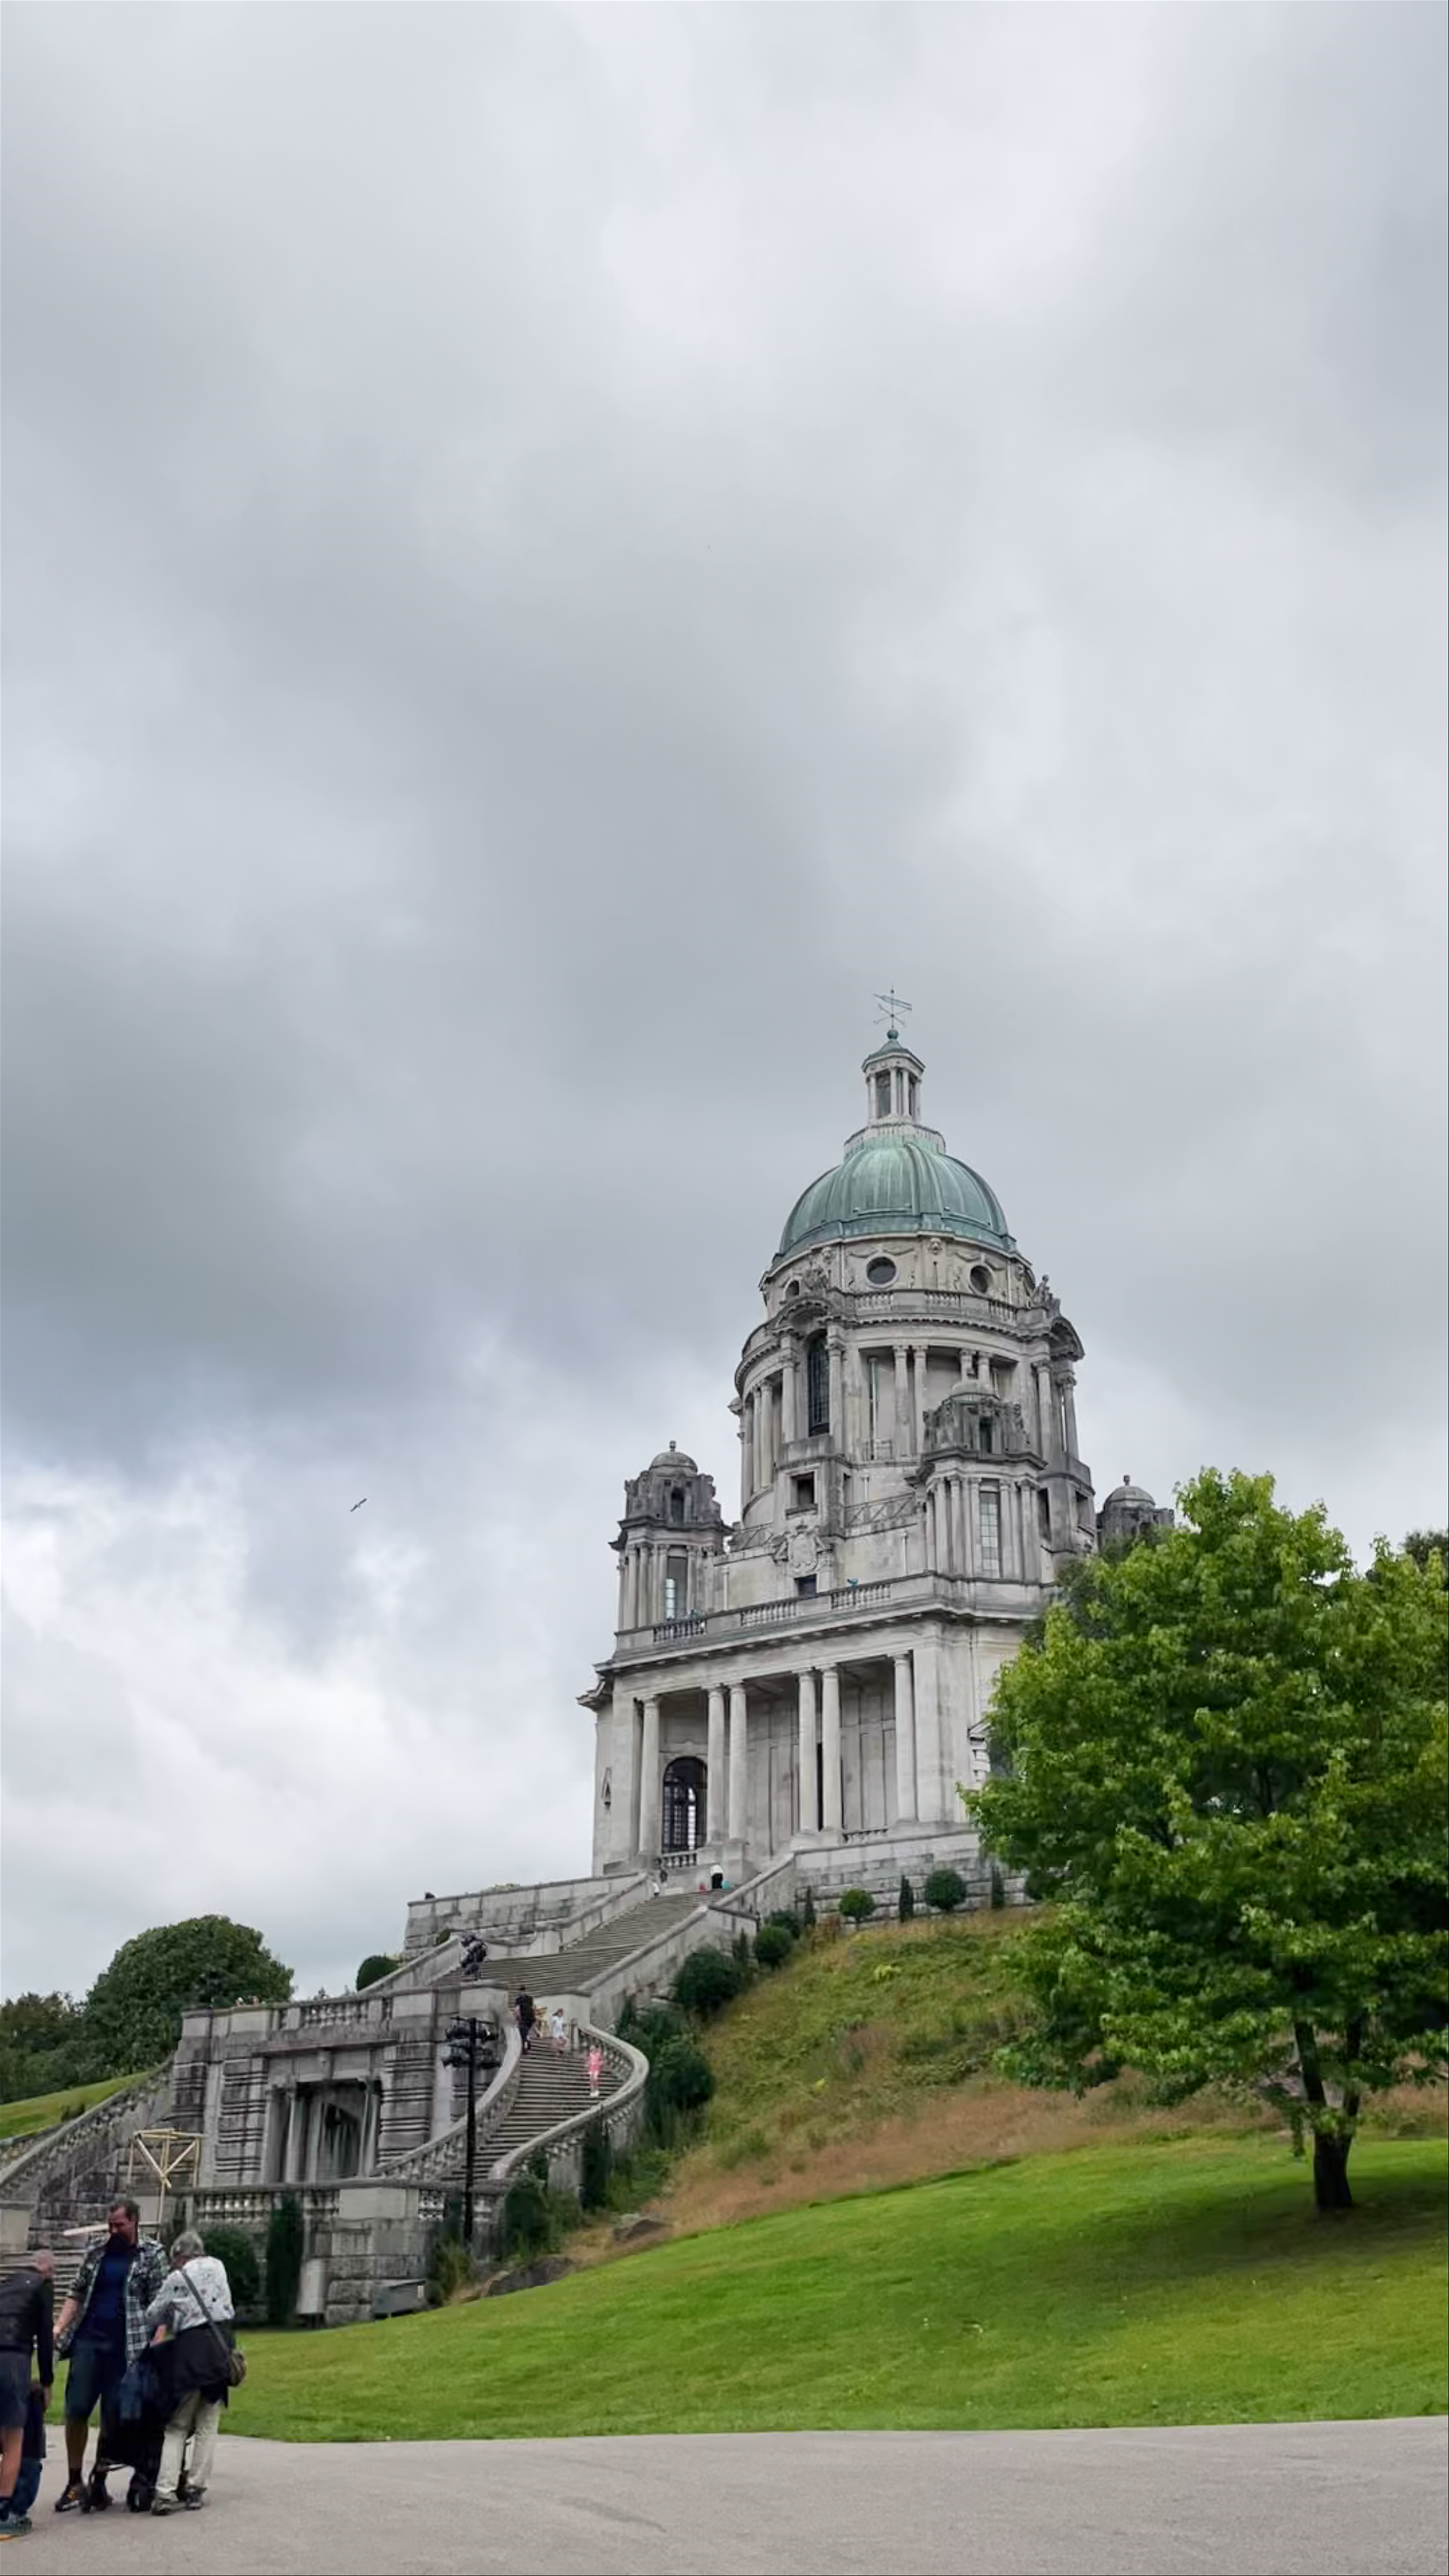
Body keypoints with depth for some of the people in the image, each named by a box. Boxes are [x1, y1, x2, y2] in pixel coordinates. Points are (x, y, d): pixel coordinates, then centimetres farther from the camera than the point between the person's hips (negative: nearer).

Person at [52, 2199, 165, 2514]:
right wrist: (59, 2329, -1)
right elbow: (78, 2294, 13)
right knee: (76, 2411, -1)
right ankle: (75, 2482, 12)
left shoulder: (152, 2256, 0)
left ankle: (99, 2482, 17)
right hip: (88, 2340, 3)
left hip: (125, 2347, -3)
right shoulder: (97, 2252, 11)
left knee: (113, 2417, 3)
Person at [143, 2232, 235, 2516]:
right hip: (220, 2345, 3)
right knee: (207, 2425, 10)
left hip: (190, 2347, -3)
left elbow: (153, 2317, 10)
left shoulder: (177, 2279, 3)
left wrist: (153, 2335, 32)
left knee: (178, 2426, 6)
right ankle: (196, 2489, 6)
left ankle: (166, 2491, -5)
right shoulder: (218, 2266, 13)